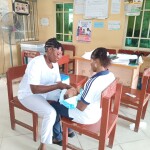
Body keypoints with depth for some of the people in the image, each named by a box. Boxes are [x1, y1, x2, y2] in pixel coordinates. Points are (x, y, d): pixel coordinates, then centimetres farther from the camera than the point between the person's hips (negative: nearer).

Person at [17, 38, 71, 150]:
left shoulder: (55, 63, -4)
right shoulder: (36, 63, -29)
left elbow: (58, 82, 1)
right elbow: (34, 89, -36)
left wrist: (65, 87, -19)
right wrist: (57, 86, -37)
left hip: (45, 90, 8)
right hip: (28, 94, -8)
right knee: (51, 113, -29)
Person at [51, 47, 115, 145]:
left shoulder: (94, 82, -35)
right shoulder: (111, 75, -7)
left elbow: (81, 107, -24)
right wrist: (81, 93, 5)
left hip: (87, 117, -8)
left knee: (54, 106, 11)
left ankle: (58, 137, 30)